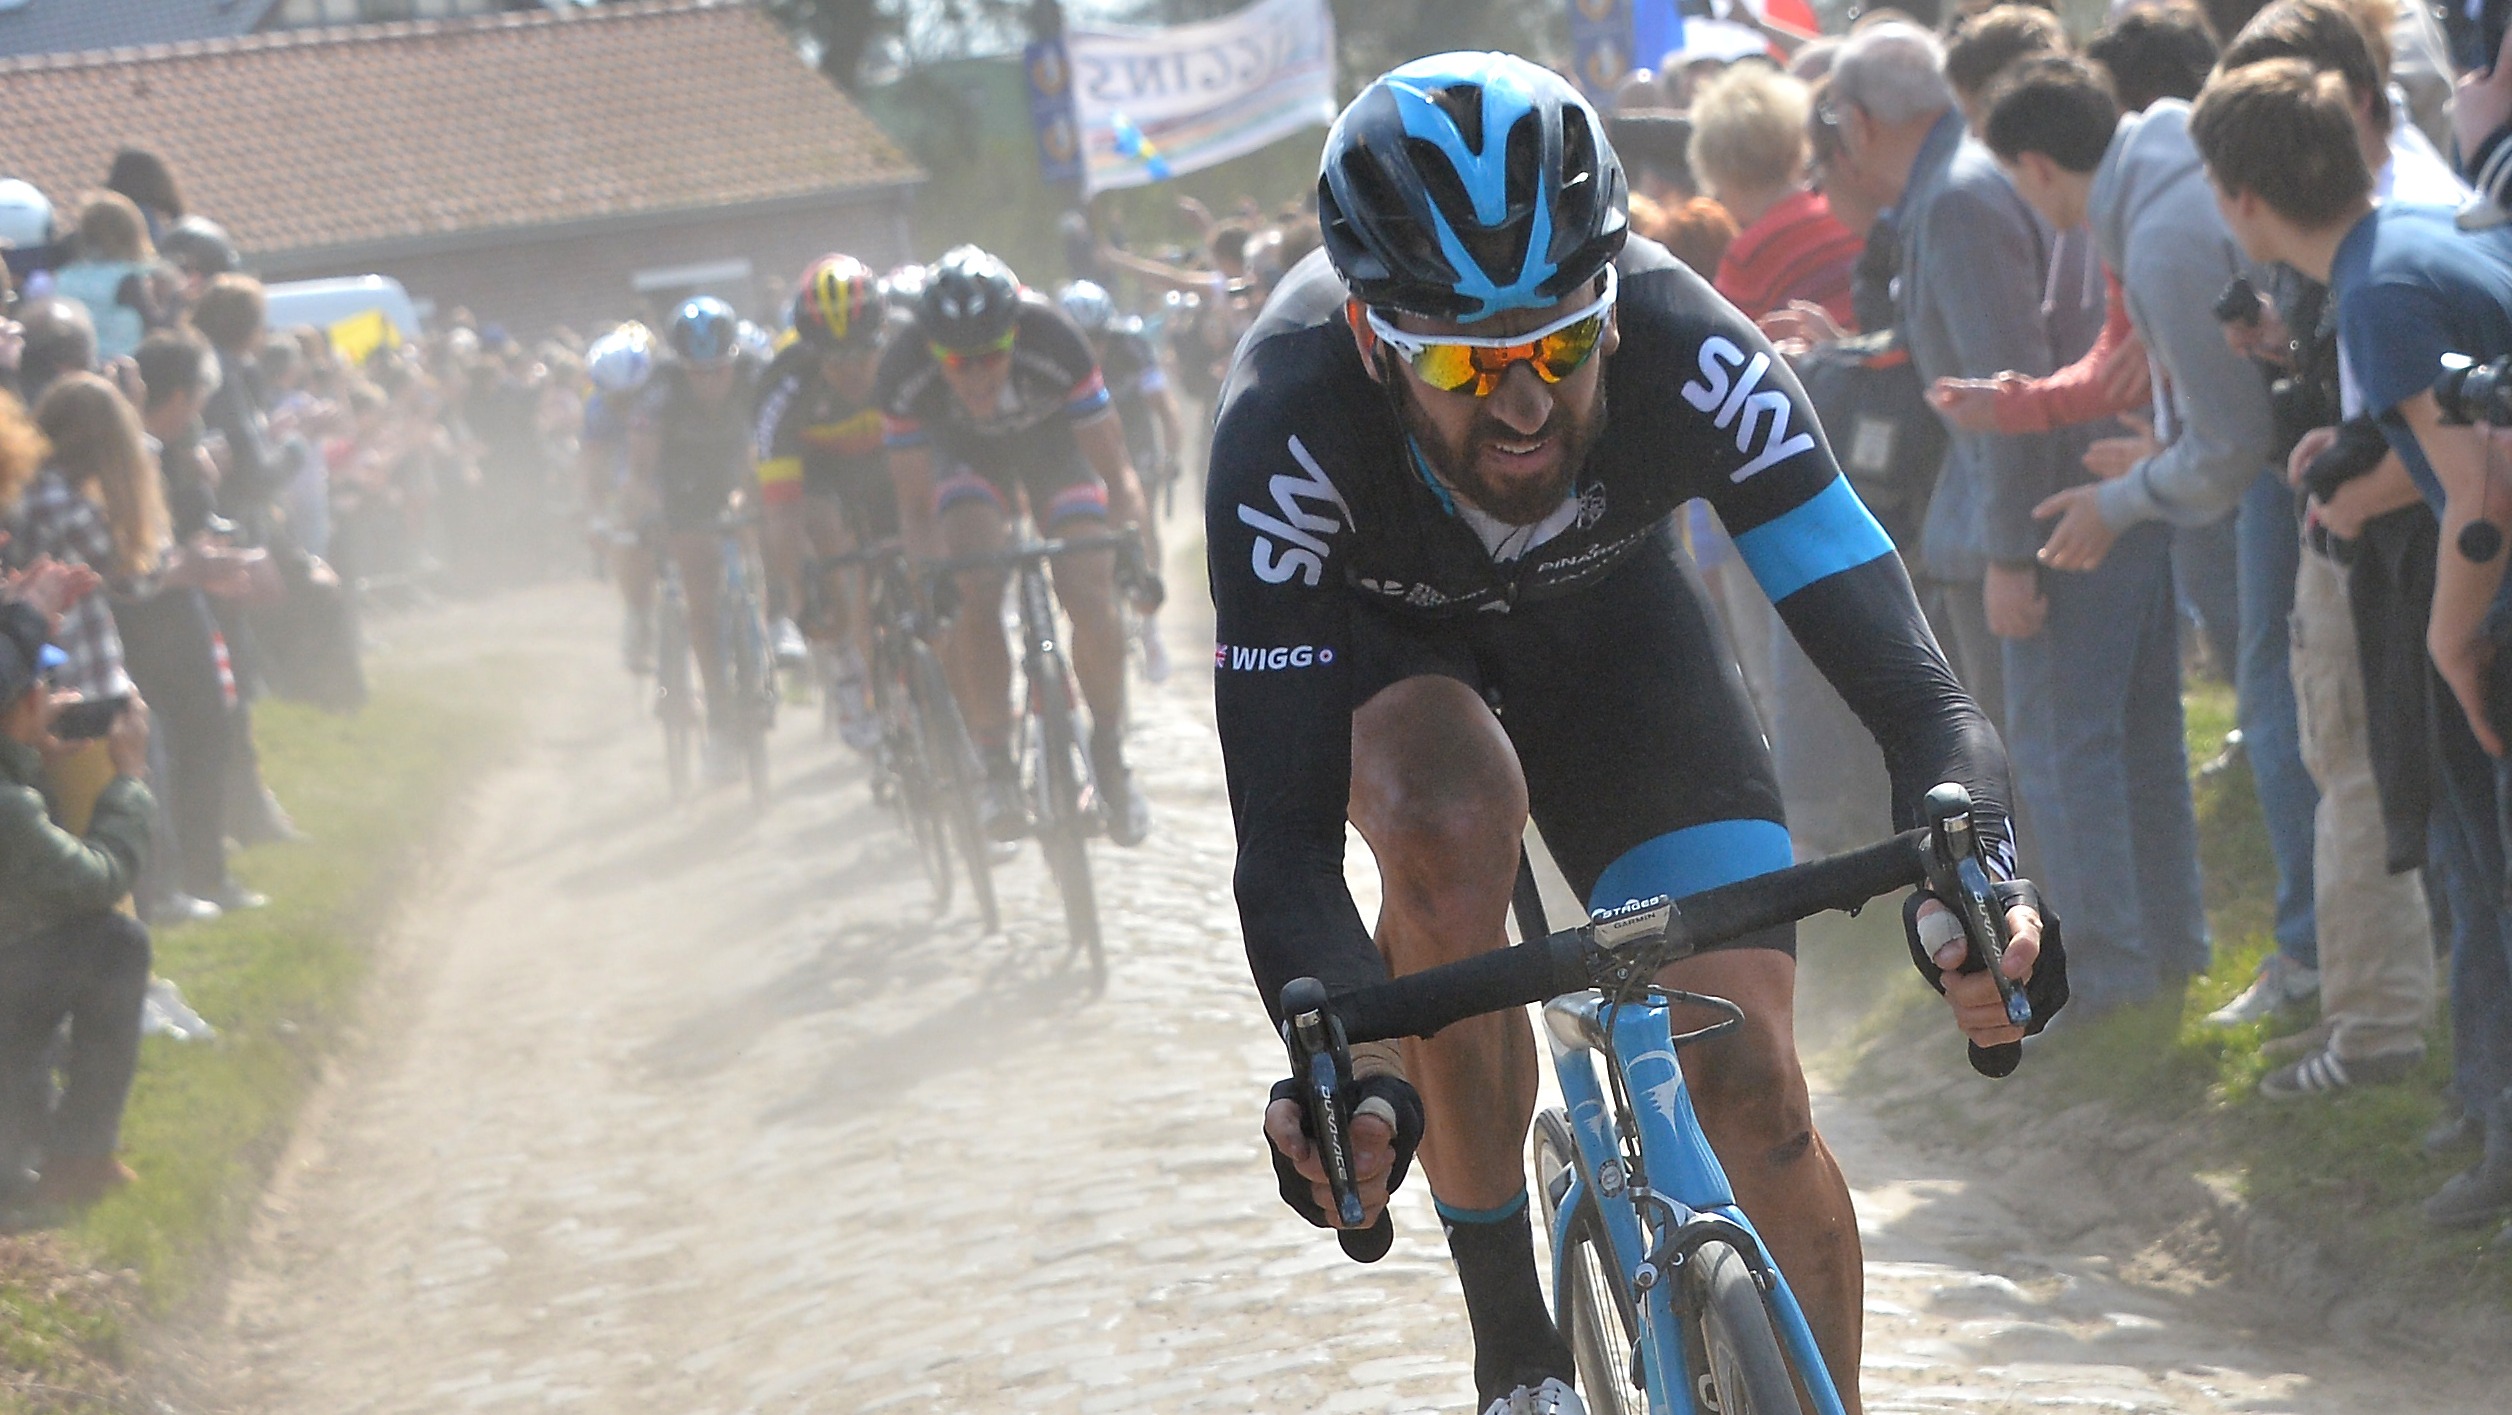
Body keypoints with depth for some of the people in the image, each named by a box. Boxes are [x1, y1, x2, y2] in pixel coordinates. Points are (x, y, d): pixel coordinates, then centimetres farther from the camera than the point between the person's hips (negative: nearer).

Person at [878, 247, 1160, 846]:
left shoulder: (1051, 342, -38)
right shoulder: (904, 373, -34)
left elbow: (1116, 473, -29)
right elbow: (917, 506, -23)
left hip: (1052, 439, -1)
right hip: (965, 452, 1)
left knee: (1090, 596, -18)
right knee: (972, 598, -23)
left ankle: (1111, 761, 4)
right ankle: (997, 771, -12)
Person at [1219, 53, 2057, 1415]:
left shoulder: (1690, 357, -36)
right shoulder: (1286, 424, -39)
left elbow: (1910, 686, -37)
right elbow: (1282, 836, -39)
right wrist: (1355, 1077, -57)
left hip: (1605, 604, 2)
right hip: (1371, 632, -1)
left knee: (1747, 1073, -12)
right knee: (1447, 813, -35)